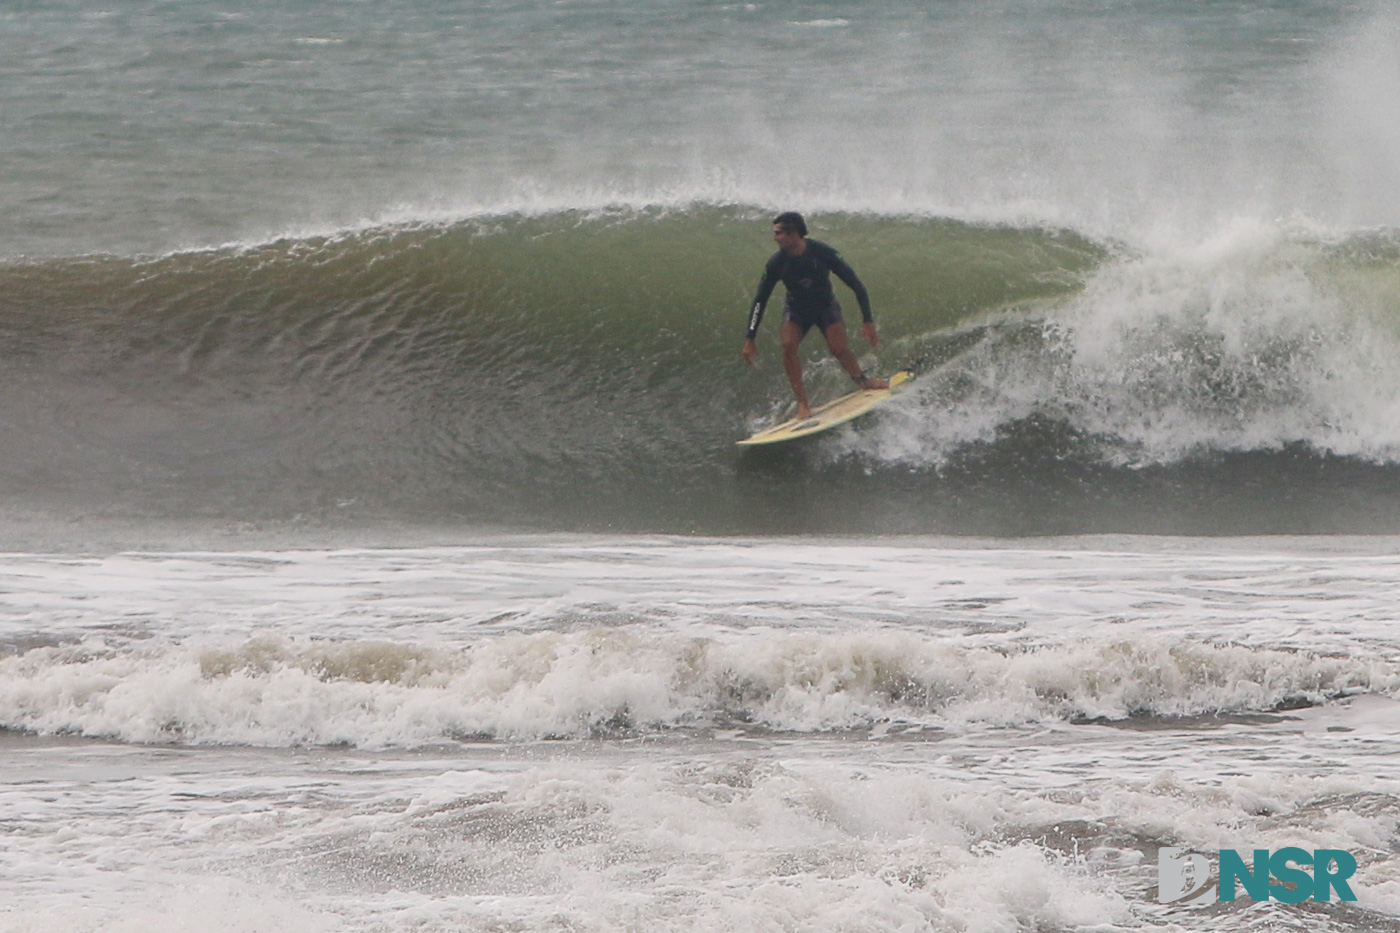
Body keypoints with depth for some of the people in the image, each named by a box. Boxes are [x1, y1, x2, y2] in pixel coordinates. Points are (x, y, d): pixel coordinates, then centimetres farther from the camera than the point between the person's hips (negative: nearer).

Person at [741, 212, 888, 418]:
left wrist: (868, 322, -24)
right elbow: (760, 301, -11)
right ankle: (802, 403, -19)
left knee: (839, 348, -19)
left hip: (825, 307, -1)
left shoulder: (823, 253, -27)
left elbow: (856, 285, -20)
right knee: (788, 345, -26)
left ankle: (861, 380, 14)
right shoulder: (776, 263, -21)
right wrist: (750, 338, -13)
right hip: (796, 310, 1)